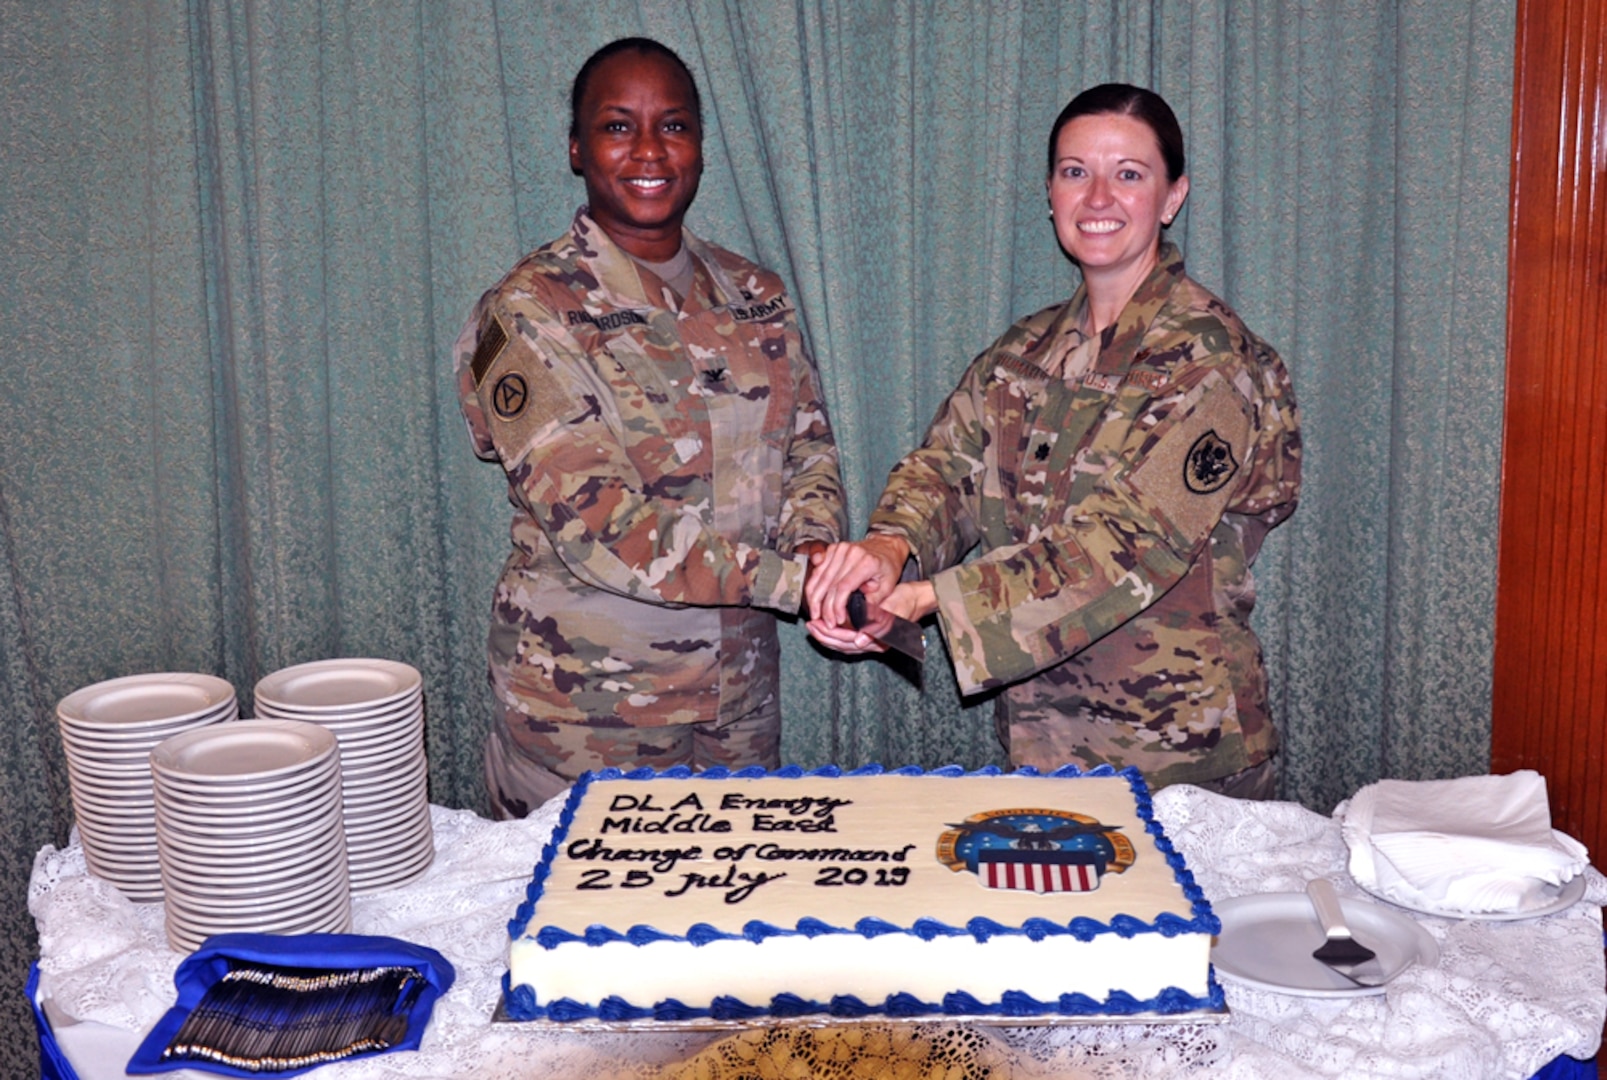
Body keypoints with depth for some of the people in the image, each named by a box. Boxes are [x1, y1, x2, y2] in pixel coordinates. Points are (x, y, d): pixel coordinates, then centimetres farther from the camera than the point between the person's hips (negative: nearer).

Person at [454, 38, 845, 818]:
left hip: (740, 683, 5)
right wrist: (790, 578, -23)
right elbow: (595, 525, -20)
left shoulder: (756, 297, 7)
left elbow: (807, 444, 8)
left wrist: (817, 545, -15)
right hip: (586, 697, -5)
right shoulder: (530, 313, -12)